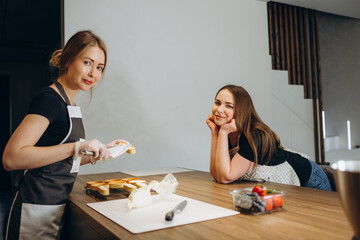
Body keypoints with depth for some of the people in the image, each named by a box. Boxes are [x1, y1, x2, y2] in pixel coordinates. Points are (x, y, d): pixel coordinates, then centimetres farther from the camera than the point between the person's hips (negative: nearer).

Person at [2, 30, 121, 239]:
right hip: (37, 212, -9)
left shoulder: (70, 104, 11)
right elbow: (12, 158, -27)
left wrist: (97, 154, 6)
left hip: (58, 206, 9)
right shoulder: (49, 98, -17)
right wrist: (76, 147, -30)